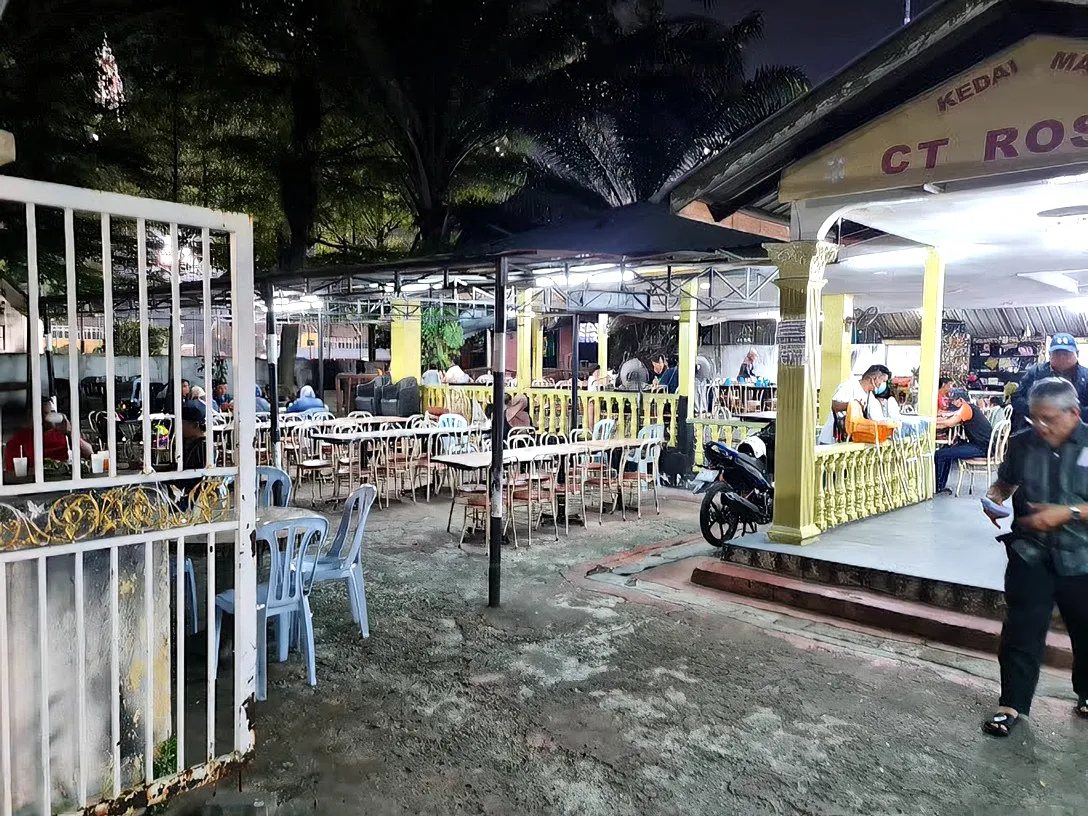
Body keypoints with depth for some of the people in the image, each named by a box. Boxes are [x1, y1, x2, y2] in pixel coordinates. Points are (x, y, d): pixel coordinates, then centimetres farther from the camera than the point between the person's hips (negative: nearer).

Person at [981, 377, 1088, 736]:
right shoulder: (1021, 443, -1)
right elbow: (1005, 482, 15)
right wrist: (993, 498, -5)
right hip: (1030, 554, 2)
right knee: (1021, 630, 2)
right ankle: (1013, 703, 13)